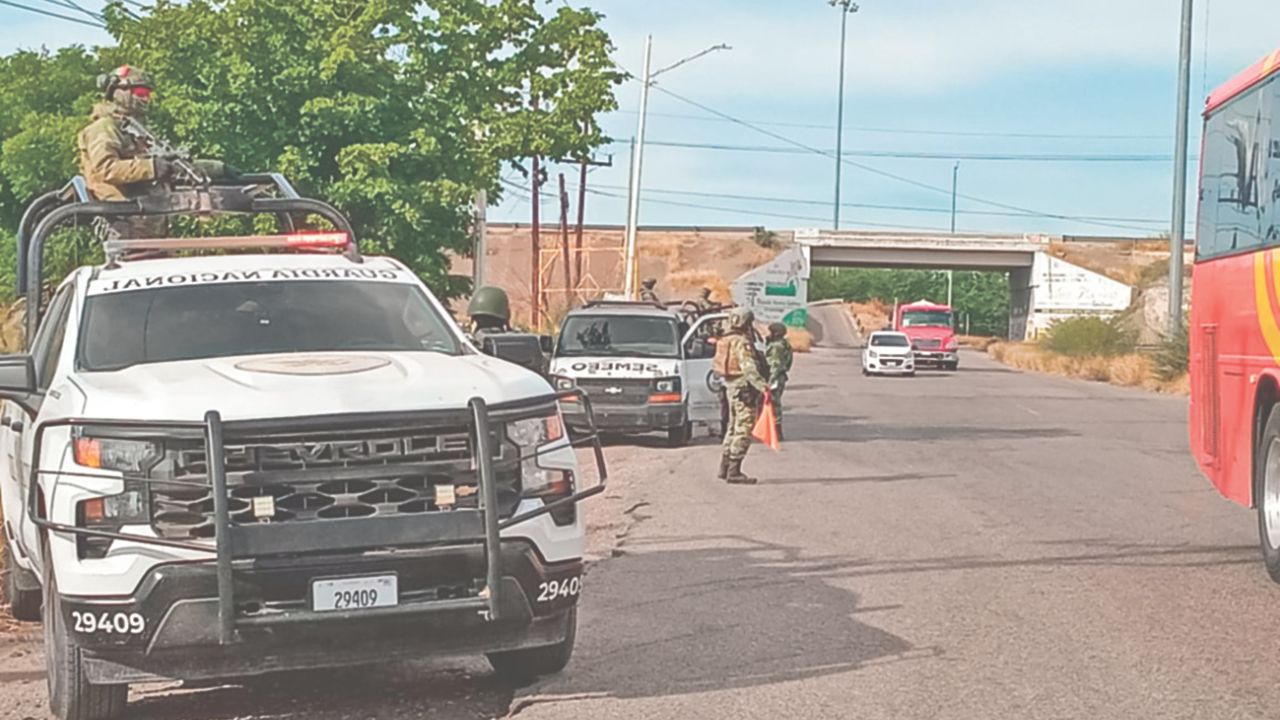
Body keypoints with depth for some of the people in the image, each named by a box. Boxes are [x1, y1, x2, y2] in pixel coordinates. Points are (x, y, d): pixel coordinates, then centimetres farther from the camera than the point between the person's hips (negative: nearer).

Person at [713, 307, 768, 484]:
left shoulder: (725, 341, 13)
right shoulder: (742, 343, -17)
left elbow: (716, 365, 21)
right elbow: (749, 368, -29)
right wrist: (762, 385, -37)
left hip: (731, 388, 10)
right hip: (743, 389, -10)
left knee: (734, 428, 19)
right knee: (743, 430, -8)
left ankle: (725, 468, 25)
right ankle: (734, 472, -11)